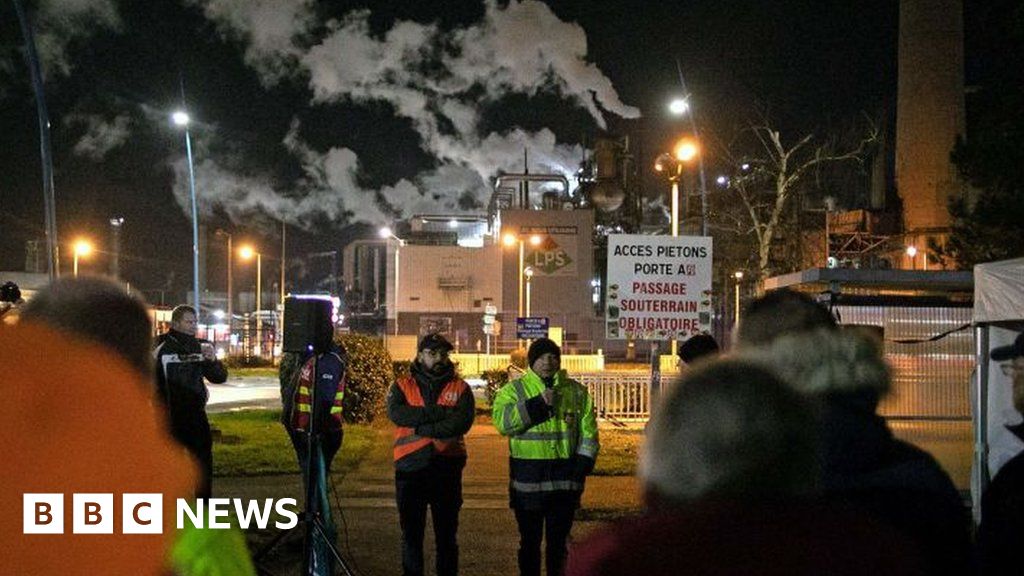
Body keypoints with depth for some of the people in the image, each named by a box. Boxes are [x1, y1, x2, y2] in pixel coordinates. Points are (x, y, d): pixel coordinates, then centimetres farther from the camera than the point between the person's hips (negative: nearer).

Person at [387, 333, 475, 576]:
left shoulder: (460, 388, 5)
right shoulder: (402, 386, 6)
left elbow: (462, 422, -12)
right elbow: (396, 413, -15)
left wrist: (421, 428, -15)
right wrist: (442, 413, -18)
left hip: (447, 467, 0)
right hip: (410, 467, 0)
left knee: (447, 533, 9)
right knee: (411, 532, 8)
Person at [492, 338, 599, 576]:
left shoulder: (577, 391, 8)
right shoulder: (514, 389, 1)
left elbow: (588, 433, 9)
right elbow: (502, 421, -17)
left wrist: (581, 468, -1)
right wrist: (539, 404, -22)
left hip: (564, 481, 2)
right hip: (528, 477, -2)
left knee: (558, 541, 10)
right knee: (530, 540, 6)